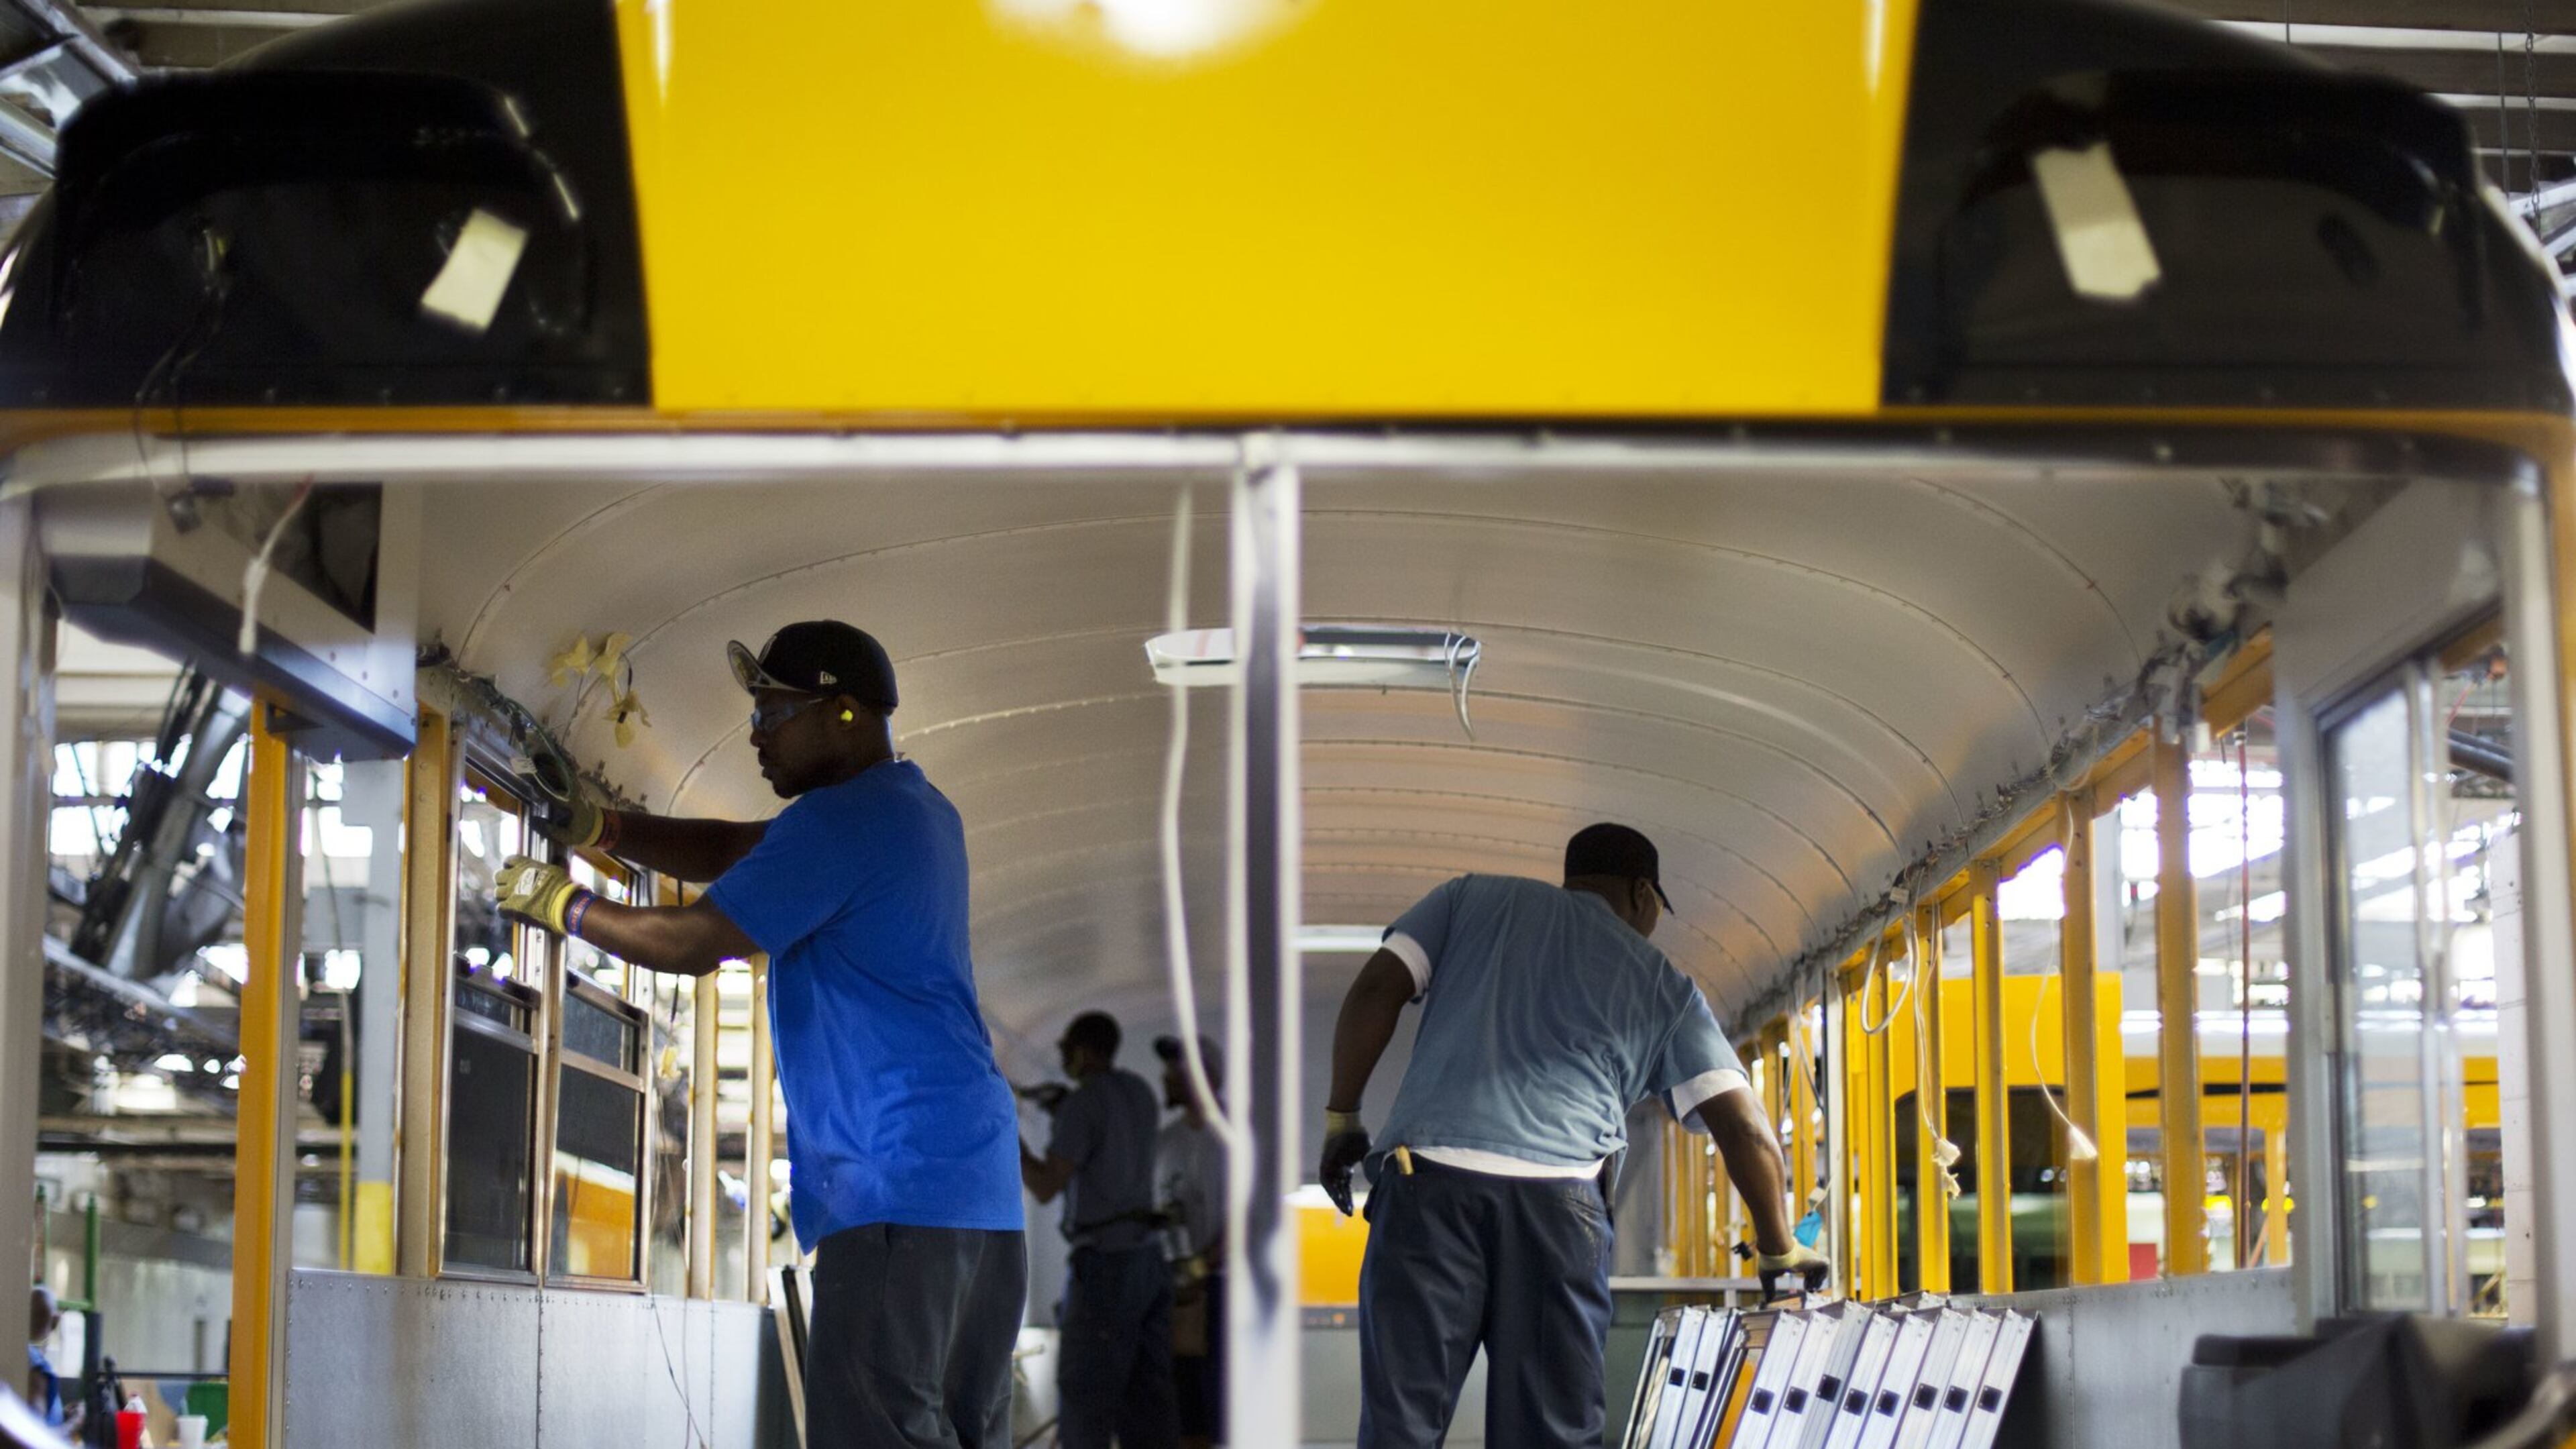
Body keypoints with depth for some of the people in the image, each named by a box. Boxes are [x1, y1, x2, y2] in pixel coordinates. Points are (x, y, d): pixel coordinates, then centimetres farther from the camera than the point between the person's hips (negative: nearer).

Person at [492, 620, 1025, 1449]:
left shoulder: (836, 822, -11)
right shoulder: (916, 811, 21)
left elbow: (689, 943, -9)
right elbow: (737, 854, 25)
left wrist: (561, 904, 5)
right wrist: (602, 829, 15)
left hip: (900, 1188, -10)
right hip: (980, 1191, 10)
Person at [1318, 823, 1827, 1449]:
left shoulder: (1474, 899, 21)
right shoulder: (1663, 986, 19)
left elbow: (1376, 989, 9)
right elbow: (1744, 1129, 13)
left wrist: (1341, 1116, 16)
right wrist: (1781, 1251, 23)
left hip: (1429, 1177, 0)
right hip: (1560, 1202, 0)